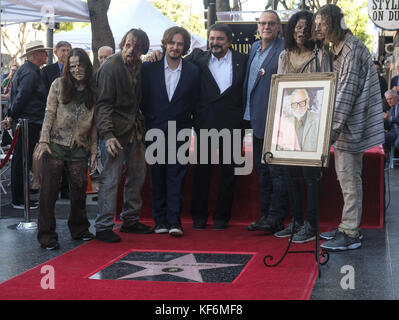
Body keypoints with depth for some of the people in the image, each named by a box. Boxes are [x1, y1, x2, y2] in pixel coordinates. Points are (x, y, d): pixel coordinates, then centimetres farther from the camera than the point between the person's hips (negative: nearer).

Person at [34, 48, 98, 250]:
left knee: (79, 190, 7)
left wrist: (94, 151, 8)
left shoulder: (94, 90, 7)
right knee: (49, 190, -2)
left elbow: (94, 124, 10)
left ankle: (79, 229, 25)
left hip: (79, 149, 2)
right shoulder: (59, 85, 1)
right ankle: (46, 235, 4)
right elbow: (49, 114, -1)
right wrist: (43, 141, -9)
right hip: (55, 145, -2)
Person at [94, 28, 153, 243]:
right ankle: (103, 227, 1)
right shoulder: (110, 67, -12)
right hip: (115, 130, -8)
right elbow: (103, 103, -15)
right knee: (111, 178, -7)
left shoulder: (138, 65, 9)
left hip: (134, 129, 8)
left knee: (137, 175, 13)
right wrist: (107, 134, -22)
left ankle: (131, 220, 26)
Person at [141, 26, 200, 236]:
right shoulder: (149, 68, 1)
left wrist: (186, 126, 0)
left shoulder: (193, 71, 1)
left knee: (176, 177, -3)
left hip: (179, 132, -1)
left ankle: (174, 221, -1)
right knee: (157, 177, 6)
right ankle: (160, 221, 13)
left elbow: (193, 103, 5)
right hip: (155, 131, 1)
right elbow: (143, 99, 5)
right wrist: (148, 123, 3)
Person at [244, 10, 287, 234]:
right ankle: (265, 215, 22)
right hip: (257, 119, 9)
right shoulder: (255, 47, 15)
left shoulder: (284, 50, -10)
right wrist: (248, 113, 17)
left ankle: (276, 218, 0)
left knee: (277, 170, -4)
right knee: (262, 169, 14)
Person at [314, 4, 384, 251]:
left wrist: (333, 129, -24)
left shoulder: (352, 48, -16)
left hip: (351, 124, -10)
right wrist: (333, 127, 15)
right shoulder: (337, 49, 15)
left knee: (349, 177, -6)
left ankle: (350, 234, 0)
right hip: (343, 124, 10)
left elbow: (348, 92, -22)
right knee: (345, 175, 14)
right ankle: (348, 227, 23)